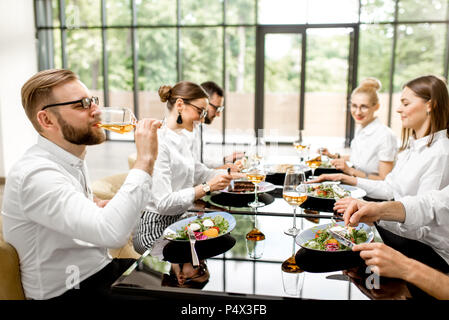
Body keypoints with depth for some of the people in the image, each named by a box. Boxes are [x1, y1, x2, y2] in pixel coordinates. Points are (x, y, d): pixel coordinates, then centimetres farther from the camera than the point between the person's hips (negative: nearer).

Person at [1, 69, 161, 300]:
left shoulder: (72, 161, 7)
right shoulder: (36, 174, -25)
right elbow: (112, 232, -39)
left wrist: (98, 209, 4)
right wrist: (145, 159, -32)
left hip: (101, 268, 9)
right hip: (70, 290, -8)